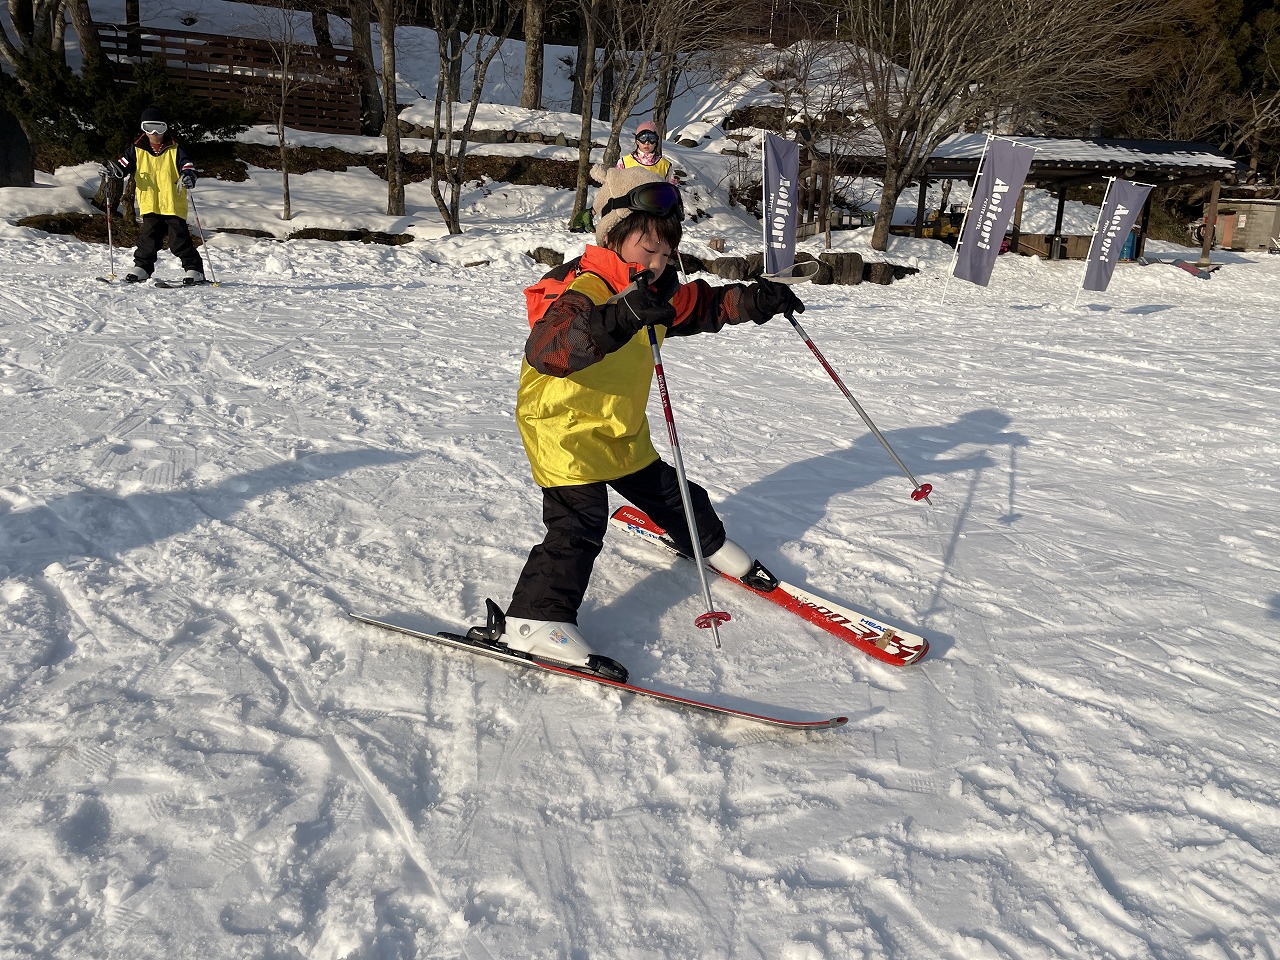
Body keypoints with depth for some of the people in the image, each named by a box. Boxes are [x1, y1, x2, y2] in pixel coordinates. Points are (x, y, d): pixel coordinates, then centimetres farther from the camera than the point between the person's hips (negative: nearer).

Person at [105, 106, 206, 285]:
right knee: (148, 238, 4)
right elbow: (124, 165, 8)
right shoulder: (137, 150, 10)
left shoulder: (174, 149, 2)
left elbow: (188, 166, -5)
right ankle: (142, 267, 15)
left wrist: (188, 177, -28)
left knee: (180, 240, -5)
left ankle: (194, 269, 1)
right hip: (149, 204, 3)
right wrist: (113, 168, -14)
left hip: (173, 204, -3)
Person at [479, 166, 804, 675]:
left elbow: (702, 305, 19)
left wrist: (754, 299, 2)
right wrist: (617, 318, -59)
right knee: (579, 524, -20)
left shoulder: (655, 291, 4)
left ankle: (710, 545, 49)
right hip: (564, 427, -8)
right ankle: (532, 622, -18)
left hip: (622, 429, 8)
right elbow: (546, 349, -44)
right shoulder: (580, 288, -25)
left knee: (666, 490, 22)